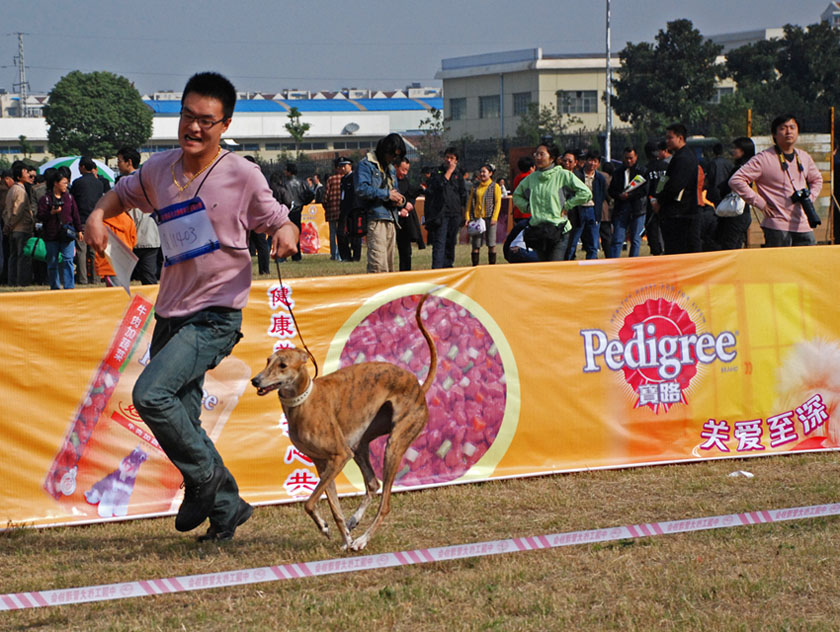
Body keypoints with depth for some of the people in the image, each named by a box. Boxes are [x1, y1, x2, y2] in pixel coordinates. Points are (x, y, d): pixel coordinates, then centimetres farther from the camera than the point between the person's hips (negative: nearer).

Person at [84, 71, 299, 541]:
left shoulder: (243, 175, -9)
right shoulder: (161, 168, 6)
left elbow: (280, 222, 0)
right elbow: (125, 193, 24)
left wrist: (286, 232, -24)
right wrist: (98, 214, 4)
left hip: (215, 317, -6)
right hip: (171, 314, 6)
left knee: (151, 395, -23)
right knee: (181, 422, 9)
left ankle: (208, 482, -5)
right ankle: (225, 508, 24)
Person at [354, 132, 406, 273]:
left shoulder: (391, 168, 24)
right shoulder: (366, 164, -3)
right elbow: (361, 189, -18)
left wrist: (400, 200, 6)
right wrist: (387, 194, -14)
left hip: (391, 220, 9)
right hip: (375, 219, -9)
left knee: (389, 265, 8)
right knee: (379, 265, -18)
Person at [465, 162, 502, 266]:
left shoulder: (495, 187, 3)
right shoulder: (476, 187, 14)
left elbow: (498, 202, -3)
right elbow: (470, 202, 13)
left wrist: (494, 217, -13)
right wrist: (468, 217, 1)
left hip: (489, 218, -3)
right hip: (476, 218, 3)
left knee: (491, 244, -1)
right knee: (475, 244, 0)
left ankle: (492, 266, 4)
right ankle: (475, 266, 4)